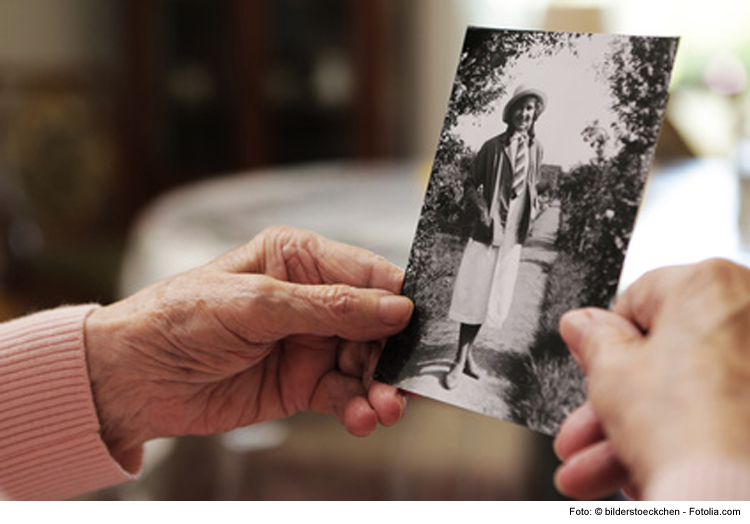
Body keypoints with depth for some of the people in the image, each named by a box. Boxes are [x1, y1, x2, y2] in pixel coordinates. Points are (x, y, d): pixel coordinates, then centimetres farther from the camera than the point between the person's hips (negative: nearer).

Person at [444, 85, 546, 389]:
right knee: (474, 294, -2)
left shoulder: (536, 149, 8)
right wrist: (481, 211, -12)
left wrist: (532, 211, 9)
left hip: (513, 236, 4)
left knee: (493, 298, 9)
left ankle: (467, 354, 23)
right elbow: (470, 184, 2)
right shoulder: (492, 147, -4)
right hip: (488, 231, -4)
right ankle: (460, 360, 7)